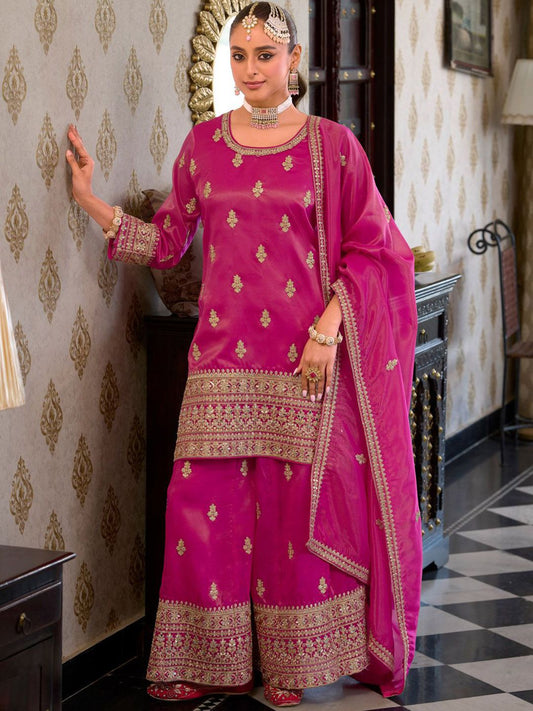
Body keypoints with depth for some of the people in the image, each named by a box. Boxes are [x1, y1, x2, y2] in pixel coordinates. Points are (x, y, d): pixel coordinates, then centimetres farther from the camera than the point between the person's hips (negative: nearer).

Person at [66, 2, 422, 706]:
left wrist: (328, 330, -9)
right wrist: (90, 199, 3)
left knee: (300, 505, 2)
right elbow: (165, 241, 11)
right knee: (205, 504, 0)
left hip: (308, 359, -2)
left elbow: (367, 249, 1)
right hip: (224, 357, 2)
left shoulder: (331, 144, 1)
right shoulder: (204, 143, 9)